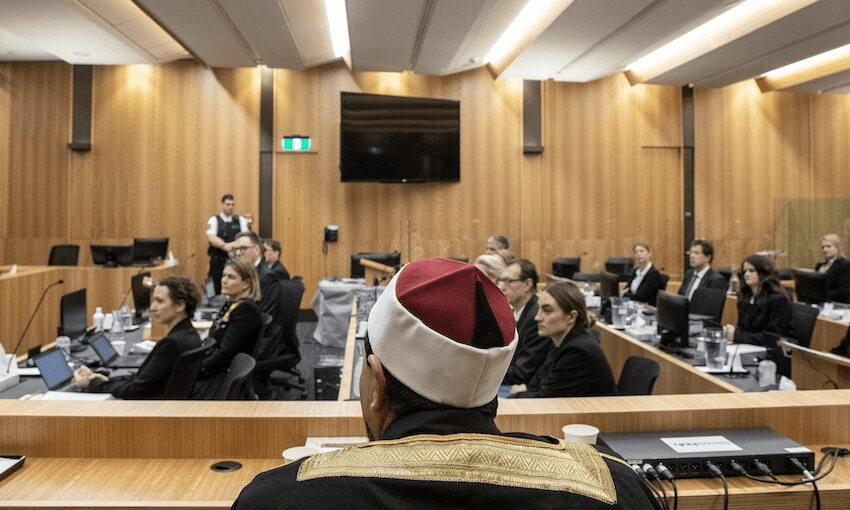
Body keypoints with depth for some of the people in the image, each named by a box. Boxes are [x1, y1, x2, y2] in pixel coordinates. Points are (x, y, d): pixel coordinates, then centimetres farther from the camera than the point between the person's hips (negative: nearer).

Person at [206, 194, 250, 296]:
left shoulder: (241, 220, 11)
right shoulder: (214, 220, 6)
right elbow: (211, 238, -9)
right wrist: (225, 246, -24)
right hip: (218, 260, -1)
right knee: (219, 290, 2)